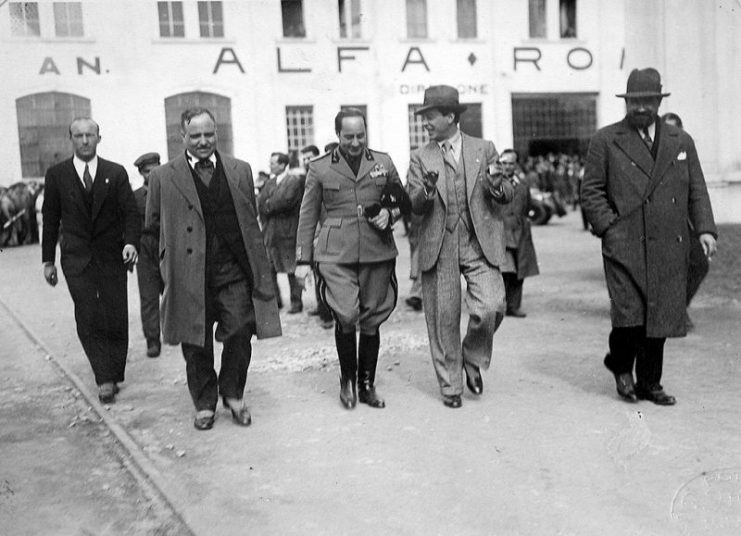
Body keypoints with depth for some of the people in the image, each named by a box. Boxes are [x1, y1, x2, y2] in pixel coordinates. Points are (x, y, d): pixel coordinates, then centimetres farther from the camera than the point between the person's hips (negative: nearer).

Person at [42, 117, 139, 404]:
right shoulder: (57, 174, 6)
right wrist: (48, 260, 7)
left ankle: (115, 373, 17)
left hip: (111, 256, 0)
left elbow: (130, 212, 1)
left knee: (116, 320, 1)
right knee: (88, 319, -9)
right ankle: (105, 379, -5)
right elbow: (50, 219, 9)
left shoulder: (116, 173, 5)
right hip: (76, 259, 0)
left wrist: (130, 242, -17)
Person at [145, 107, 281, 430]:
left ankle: (233, 394, 23)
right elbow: (153, 223, 9)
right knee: (196, 344, 7)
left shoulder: (240, 171, 9)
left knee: (240, 336, 0)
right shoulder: (163, 177, 3)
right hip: (189, 274, -1)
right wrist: (180, 240, 4)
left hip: (235, 270, 1)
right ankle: (204, 404, 24)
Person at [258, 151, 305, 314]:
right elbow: (259, 201, 7)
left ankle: (296, 302, 7)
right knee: (269, 269, 7)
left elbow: (286, 200, -18)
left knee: (291, 269, -2)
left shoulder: (294, 180, -5)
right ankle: (275, 300, 17)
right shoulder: (270, 182, 17)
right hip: (270, 232, 7)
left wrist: (268, 205, -6)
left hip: (287, 231, -7)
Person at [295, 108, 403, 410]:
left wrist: (390, 214, -2)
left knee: (371, 320, 7)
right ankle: (347, 378, 10)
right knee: (346, 315, -15)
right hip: (336, 254, -2)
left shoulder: (383, 163, 9)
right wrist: (303, 259, 5)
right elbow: (307, 216, 8)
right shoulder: (319, 169, 5)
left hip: (377, 252, 2)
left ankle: (367, 385, 23)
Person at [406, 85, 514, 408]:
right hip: (439, 248, 0)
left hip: (480, 245, 0)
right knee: (443, 320, 3)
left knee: (490, 308, -16)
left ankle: (473, 358, 14)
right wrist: (426, 190, -22)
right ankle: (450, 386, 20)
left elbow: (506, 197, 9)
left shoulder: (484, 149, 9)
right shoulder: (420, 158, 8)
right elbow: (414, 207, 0)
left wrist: (498, 186, -15)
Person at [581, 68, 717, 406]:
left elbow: (697, 191, 15)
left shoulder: (681, 141, 16)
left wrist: (705, 228, 2)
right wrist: (609, 227, -8)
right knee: (629, 312, -11)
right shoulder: (606, 141, 6)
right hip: (625, 246, -3)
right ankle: (621, 366, 18)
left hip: (669, 249, 3)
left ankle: (649, 383, 19)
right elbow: (590, 191, 3)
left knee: (660, 315, 4)